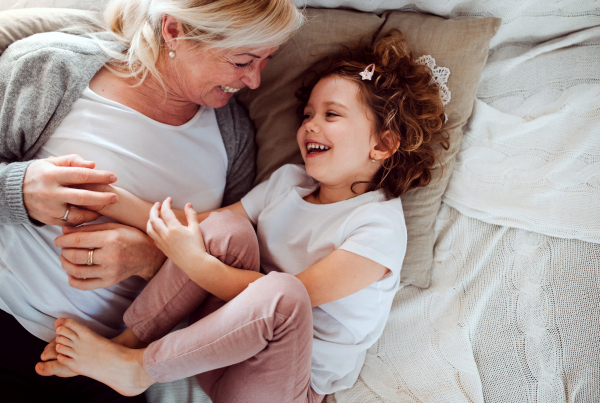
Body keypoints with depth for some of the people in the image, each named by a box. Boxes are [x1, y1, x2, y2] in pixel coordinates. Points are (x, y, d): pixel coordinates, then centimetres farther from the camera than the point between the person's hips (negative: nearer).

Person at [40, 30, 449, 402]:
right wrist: (113, 198, -10)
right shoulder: (287, 181, 6)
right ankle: (128, 339, -10)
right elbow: (202, 224, 0)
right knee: (227, 229, -17)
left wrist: (194, 261, -26)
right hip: (229, 351, 5)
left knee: (283, 294, -37)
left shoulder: (379, 226, -15)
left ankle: (136, 368, -18)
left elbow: (287, 296, -22)